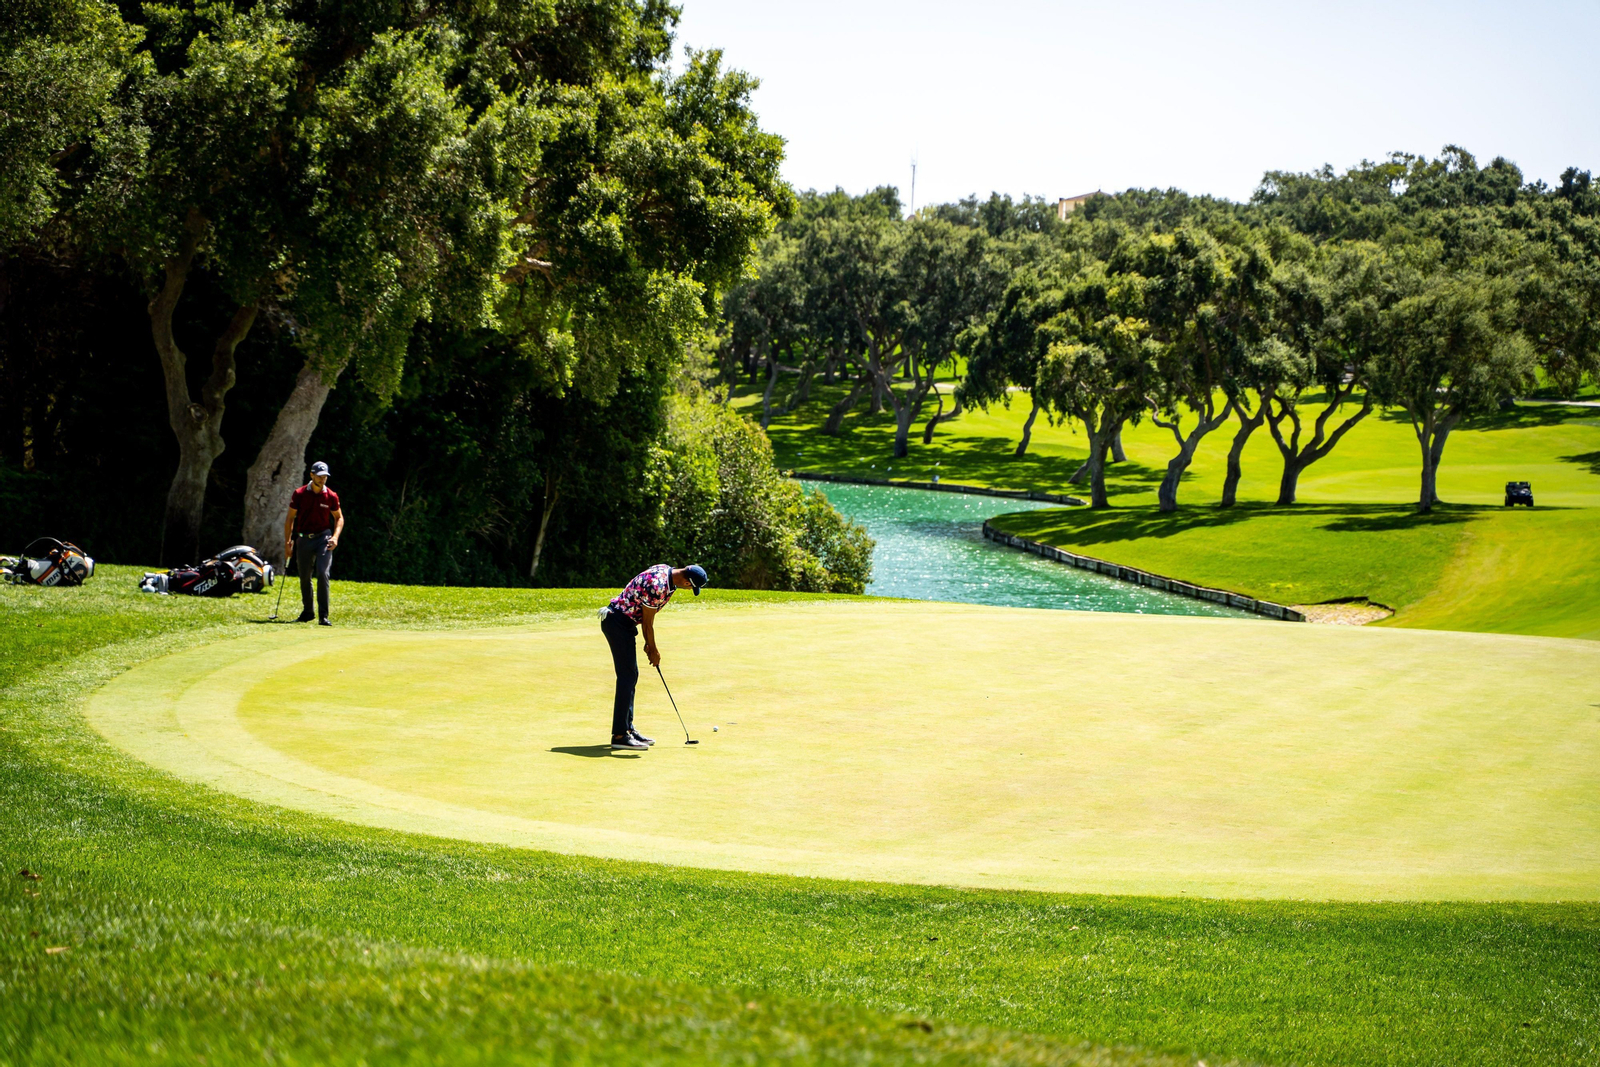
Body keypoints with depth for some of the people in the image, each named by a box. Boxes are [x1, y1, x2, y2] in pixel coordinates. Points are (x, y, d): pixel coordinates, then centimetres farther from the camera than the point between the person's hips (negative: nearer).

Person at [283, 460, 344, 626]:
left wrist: (335, 537, -6)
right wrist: (287, 542, -1)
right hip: (303, 539, 2)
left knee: (323, 574, -16)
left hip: (323, 538, -2)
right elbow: (290, 518, 4)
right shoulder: (299, 494, -2)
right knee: (304, 577, 9)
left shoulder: (331, 496, -2)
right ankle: (307, 612, 26)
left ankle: (323, 615, -14)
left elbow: (339, 517, 9)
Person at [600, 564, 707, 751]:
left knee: (631, 676, 14)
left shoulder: (666, 571, 4)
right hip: (617, 622, -11)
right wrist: (653, 650, -1)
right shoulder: (657, 586, -27)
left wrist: (649, 644, 12)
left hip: (625, 622, 11)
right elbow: (648, 622, -15)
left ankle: (627, 728, 20)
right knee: (627, 676, -11)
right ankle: (619, 735, -11)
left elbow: (646, 617, 12)